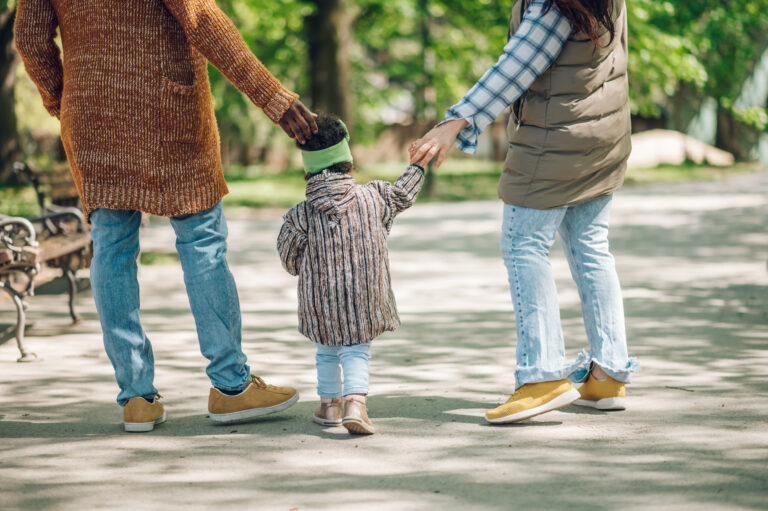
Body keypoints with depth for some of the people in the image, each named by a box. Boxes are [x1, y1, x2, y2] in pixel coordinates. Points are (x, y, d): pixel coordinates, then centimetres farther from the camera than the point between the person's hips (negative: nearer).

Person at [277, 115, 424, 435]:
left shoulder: (300, 216, -10)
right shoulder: (374, 198, -7)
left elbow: (290, 261, 0)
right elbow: (403, 193, 14)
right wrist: (419, 166, 32)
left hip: (321, 304, 0)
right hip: (364, 300, 0)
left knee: (327, 351, 20)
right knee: (357, 351, 7)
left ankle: (329, 404, 30)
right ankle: (355, 403, -13)